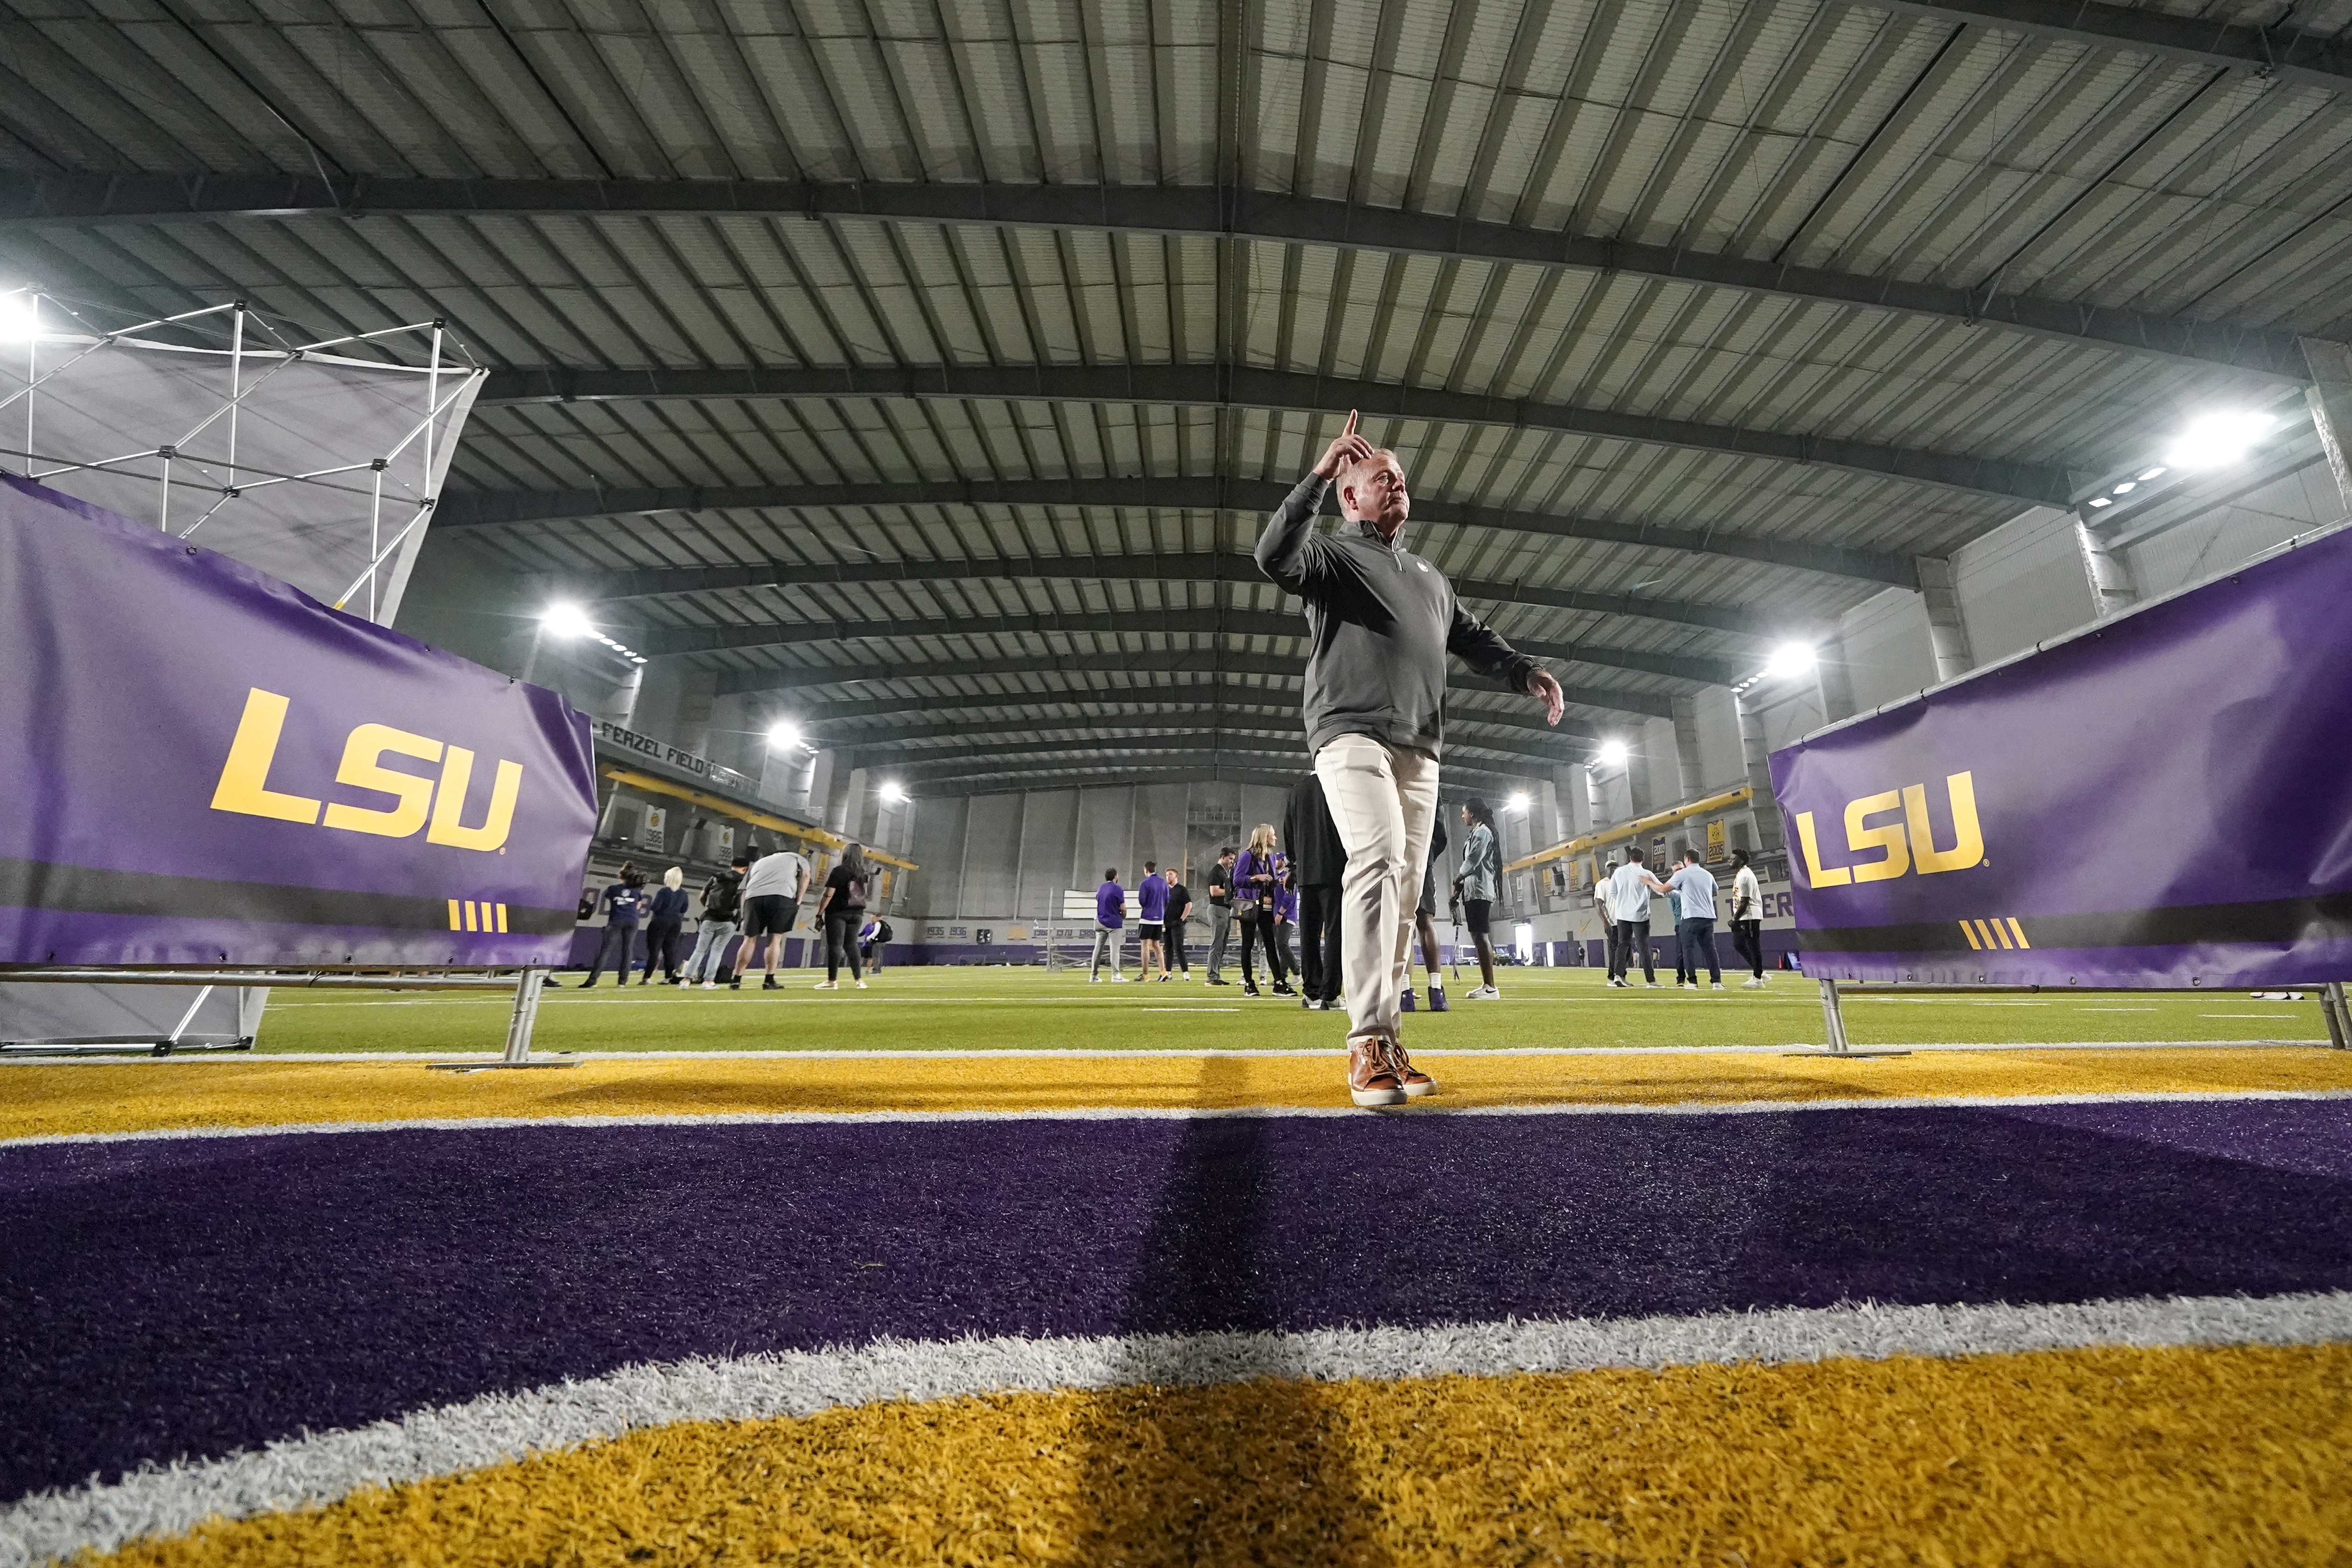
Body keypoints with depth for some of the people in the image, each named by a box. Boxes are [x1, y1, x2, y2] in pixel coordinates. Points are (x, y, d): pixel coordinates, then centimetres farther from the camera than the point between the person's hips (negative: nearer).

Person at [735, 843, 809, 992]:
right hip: (781, 896, -3)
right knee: (775, 939, 2)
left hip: (753, 897, 3)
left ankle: (737, 980, 8)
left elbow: (744, 890, 25)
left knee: (750, 939, 9)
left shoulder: (758, 862, 37)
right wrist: (798, 901, 10)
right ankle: (769, 981, 0)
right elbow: (805, 875, 11)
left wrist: (744, 916, 22)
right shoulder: (795, 858, 30)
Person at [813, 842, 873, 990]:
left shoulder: (839, 871, -9)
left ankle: (832, 981, -6)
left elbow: (828, 894, -12)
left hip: (838, 913, -5)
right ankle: (859, 980, 9)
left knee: (835, 945, -4)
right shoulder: (864, 873, 7)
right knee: (851, 945, 11)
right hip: (857, 914, 6)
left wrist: (819, 914, -9)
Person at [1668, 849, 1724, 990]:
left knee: (1689, 949, -2)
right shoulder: (1708, 875, 15)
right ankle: (1717, 981, 1)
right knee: (1710, 949, 5)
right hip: (1709, 917, 5)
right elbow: (1715, 892, 32)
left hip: (1690, 917, -5)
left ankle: (1692, 981, -6)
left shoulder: (1682, 874, -2)